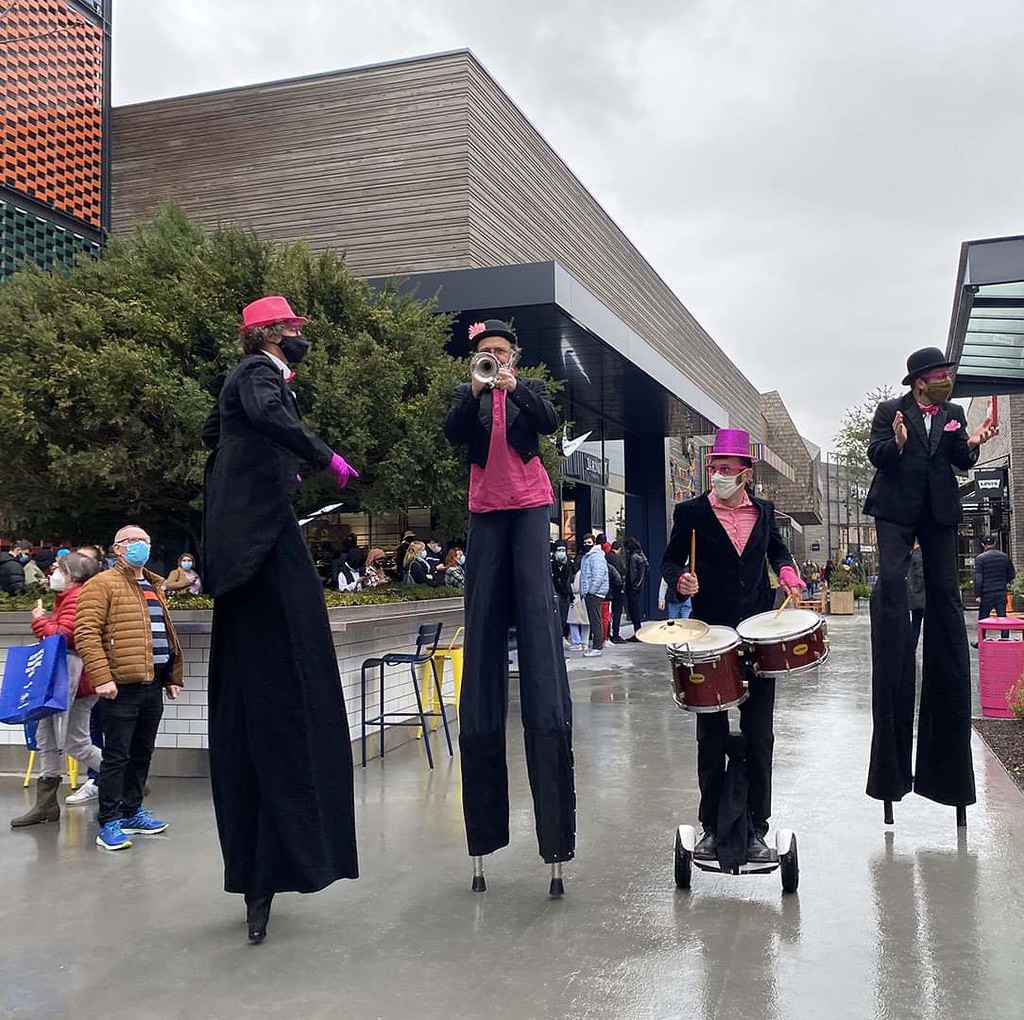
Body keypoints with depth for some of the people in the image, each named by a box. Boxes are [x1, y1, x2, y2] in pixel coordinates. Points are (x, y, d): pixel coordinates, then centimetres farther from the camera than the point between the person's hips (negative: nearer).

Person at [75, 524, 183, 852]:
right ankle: (109, 824, 6)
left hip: (153, 685, 7)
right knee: (116, 756, -2)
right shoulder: (103, 584, -5)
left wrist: (173, 676, 18)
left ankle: (131, 812, 26)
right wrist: (101, 676, -21)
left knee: (142, 754, 14)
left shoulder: (155, 587, 20)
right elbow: (86, 633, -14)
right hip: (122, 686, -7)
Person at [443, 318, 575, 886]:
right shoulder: (467, 397, 13)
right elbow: (453, 434, -6)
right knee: (484, 617, -1)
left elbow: (550, 421, -8)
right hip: (486, 512, 2)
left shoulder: (531, 391, 11)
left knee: (537, 609, -12)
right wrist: (475, 390, -20)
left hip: (530, 507, -1)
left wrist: (514, 388, -21)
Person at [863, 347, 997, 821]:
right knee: (891, 579, -18)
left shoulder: (954, 415, 9)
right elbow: (877, 456, -8)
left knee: (945, 591, 4)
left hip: (939, 510, 3)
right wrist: (897, 443, -28)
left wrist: (971, 443, -15)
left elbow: (962, 463, 6)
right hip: (896, 509, -3)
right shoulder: (890, 411, -2)